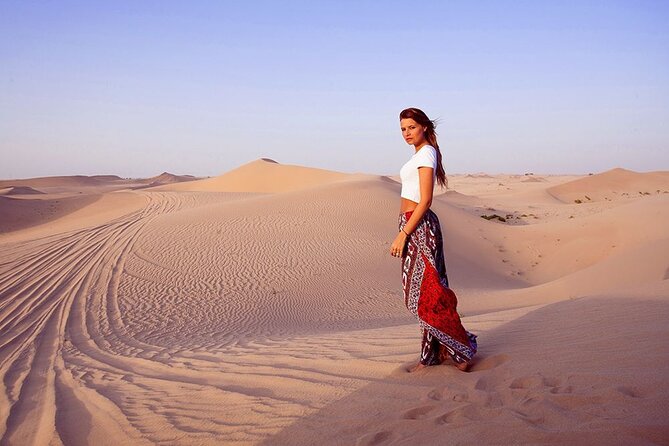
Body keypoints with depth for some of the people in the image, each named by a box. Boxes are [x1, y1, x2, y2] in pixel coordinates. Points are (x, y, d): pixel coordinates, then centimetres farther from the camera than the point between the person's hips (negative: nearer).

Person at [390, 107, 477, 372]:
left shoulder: (426, 153, -11)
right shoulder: (420, 154, 17)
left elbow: (425, 201, -18)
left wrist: (403, 234, -20)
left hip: (418, 226, -10)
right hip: (414, 226, 10)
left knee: (425, 293, -6)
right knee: (420, 293, 11)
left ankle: (462, 349, 3)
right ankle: (432, 354, 17)